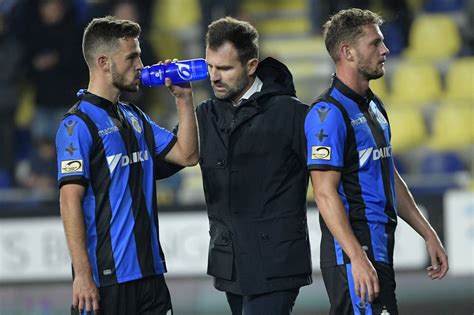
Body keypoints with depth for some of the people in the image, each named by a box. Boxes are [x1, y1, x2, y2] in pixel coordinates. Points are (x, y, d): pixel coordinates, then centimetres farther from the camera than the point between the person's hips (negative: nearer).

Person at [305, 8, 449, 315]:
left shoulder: (375, 106, 18)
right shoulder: (328, 113, -13)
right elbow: (325, 193, -19)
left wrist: (429, 234, 20)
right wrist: (358, 260, -26)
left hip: (380, 249, 9)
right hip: (352, 253, -9)